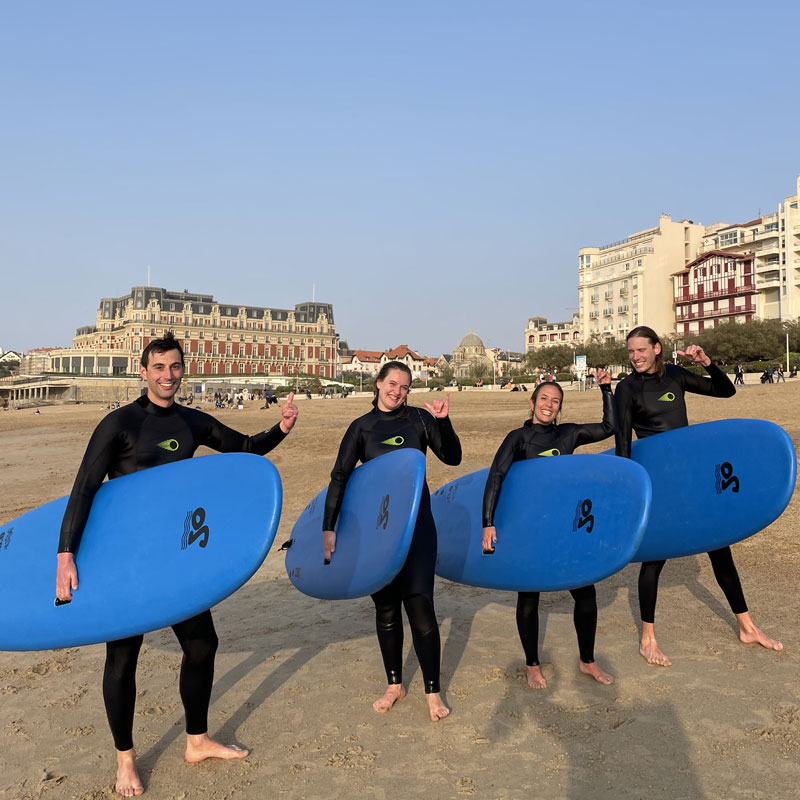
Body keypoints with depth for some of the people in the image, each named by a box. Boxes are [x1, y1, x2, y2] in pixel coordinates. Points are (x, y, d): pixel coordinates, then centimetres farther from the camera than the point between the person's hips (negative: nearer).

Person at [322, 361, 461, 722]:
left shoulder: (419, 418, 1)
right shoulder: (362, 427, 2)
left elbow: (452, 458, -3)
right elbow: (339, 477, -2)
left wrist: (443, 421, -18)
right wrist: (329, 528, -10)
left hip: (416, 523, -1)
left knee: (419, 602, -6)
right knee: (385, 605, 11)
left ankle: (433, 691, 10)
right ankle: (394, 685, 28)